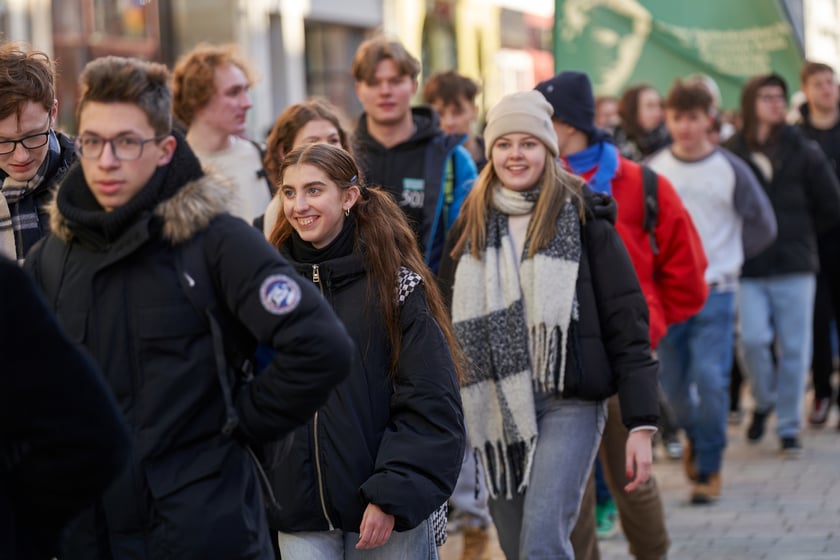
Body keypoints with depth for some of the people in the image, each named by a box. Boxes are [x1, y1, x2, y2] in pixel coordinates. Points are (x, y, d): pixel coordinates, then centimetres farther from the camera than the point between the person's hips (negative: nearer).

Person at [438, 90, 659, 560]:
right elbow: (449, 322, 15)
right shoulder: (472, 226, 9)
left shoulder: (583, 218, -3)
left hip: (568, 405, -5)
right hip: (496, 411, 5)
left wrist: (642, 425, -10)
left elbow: (627, 322, -5)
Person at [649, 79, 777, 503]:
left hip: (715, 293, -2)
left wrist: (726, 259, 7)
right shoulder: (651, 171, 1)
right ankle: (695, 436, 38)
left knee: (710, 380, -12)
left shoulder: (730, 170, -3)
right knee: (674, 384, 9)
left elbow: (763, 226, 7)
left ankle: (709, 467, 0)